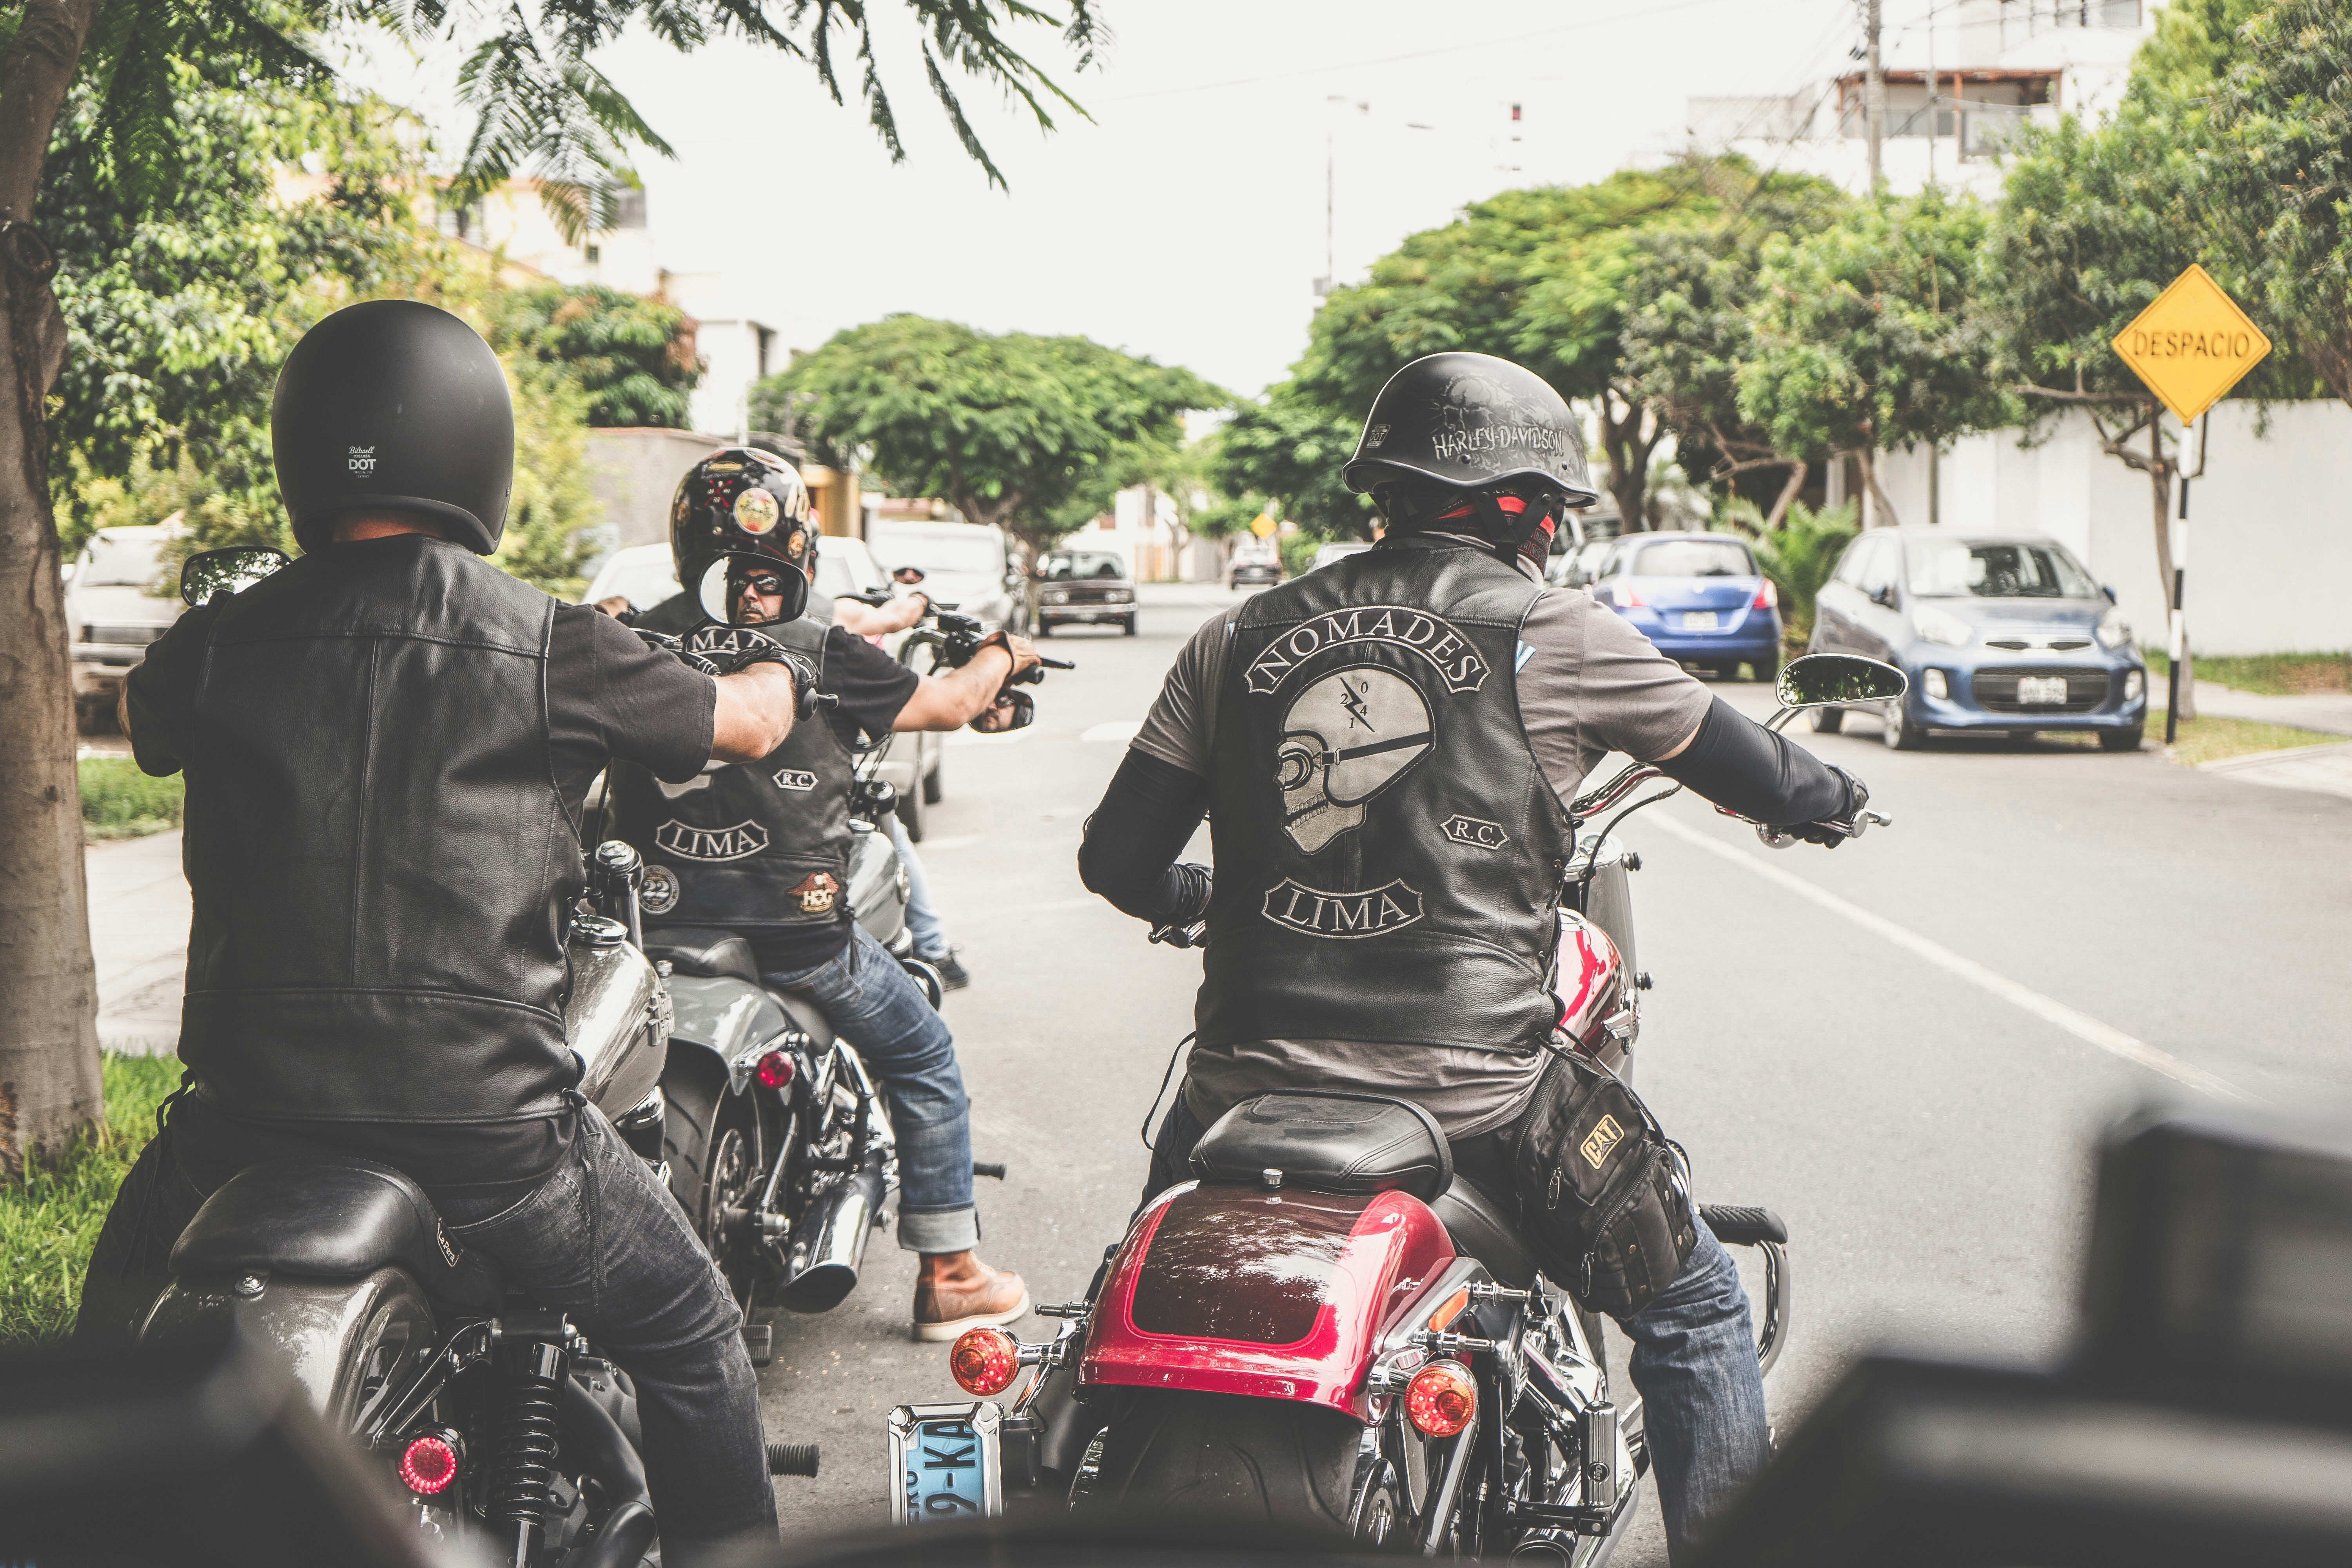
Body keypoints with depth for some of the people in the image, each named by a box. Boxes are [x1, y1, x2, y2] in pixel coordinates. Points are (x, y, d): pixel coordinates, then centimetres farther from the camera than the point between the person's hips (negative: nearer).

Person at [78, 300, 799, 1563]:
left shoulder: (221, 643, 2)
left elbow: (144, 719, 26)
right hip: (488, 1117, -2)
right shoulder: (552, 649, -4)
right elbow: (748, 725, 11)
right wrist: (784, 661, 35)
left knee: (111, 1355, 30)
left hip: (248, 1108, 3)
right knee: (689, 1340, 19)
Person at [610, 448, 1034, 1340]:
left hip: (658, 924, 4)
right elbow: (951, 704, 3)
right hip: (794, 934, -4)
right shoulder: (823, 657, -10)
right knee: (924, 1058, 18)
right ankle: (949, 1277, 21)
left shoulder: (641, 643, -1)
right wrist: (1003, 656, 26)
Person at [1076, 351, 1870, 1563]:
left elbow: (1116, 858, 9)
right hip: (1467, 1095, -3)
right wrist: (1828, 794, 35)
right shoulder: (1555, 637, -1)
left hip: (1246, 1085, 3)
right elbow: (1746, 769, 12)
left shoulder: (1237, 640, 7)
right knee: (1696, 1310, 19)